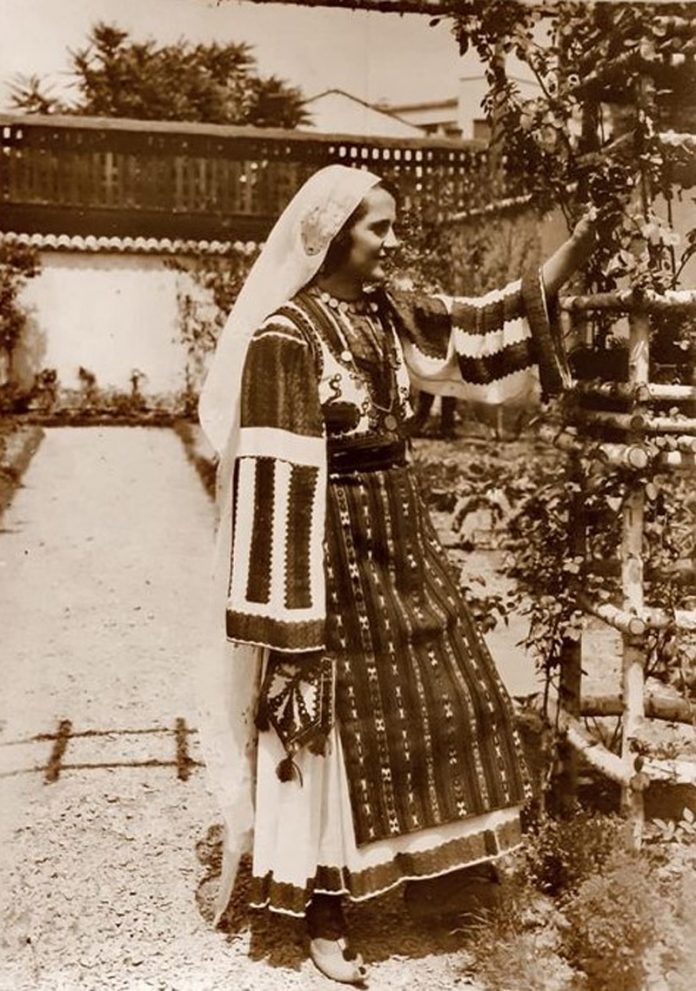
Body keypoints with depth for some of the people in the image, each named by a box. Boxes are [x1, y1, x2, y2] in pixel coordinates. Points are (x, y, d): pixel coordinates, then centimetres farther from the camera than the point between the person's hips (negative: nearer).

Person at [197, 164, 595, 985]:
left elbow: (485, 328, 13)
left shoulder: (389, 313, 6)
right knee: (336, 721, 3)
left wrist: (577, 247, 4)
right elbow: (275, 473, -20)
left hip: (399, 530, 9)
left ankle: (389, 854, 44)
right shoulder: (285, 334, -18)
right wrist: (287, 608, -21)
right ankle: (323, 916, 22)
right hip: (334, 546, -9)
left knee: (420, 696, 20)